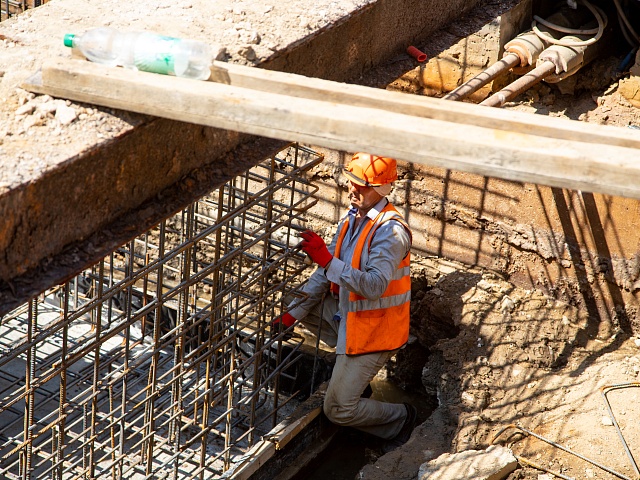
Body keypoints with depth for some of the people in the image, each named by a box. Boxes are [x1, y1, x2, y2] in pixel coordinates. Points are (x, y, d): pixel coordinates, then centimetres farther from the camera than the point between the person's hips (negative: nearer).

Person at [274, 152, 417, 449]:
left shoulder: (391, 231, -24)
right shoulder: (352, 219, 4)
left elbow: (374, 286, -35)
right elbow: (326, 272, 10)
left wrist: (328, 260, -44)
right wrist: (293, 313, 7)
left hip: (374, 329, -9)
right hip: (347, 313, 9)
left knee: (339, 410, -9)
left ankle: (400, 419, 20)